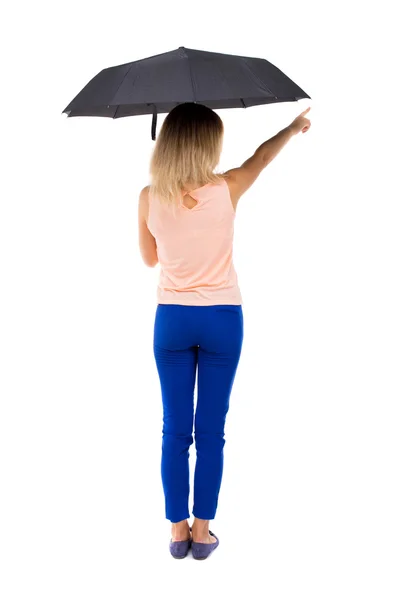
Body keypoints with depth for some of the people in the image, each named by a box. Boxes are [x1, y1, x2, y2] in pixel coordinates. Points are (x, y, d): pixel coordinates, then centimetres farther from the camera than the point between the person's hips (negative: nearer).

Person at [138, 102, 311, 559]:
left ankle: (178, 531, 16)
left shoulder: (150, 198, -8)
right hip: (221, 319, -1)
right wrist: (297, 125, 28)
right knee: (211, 431, 8)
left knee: (175, 430, 9)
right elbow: (262, 155, 10)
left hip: (172, 319, 1)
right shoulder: (226, 190, -11)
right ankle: (202, 531, 15)